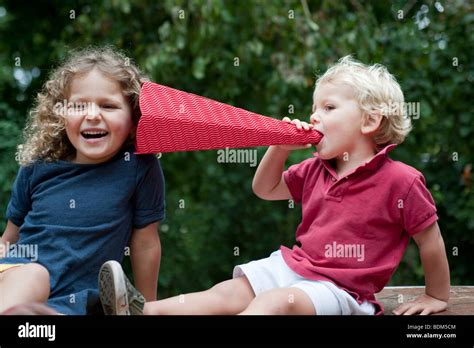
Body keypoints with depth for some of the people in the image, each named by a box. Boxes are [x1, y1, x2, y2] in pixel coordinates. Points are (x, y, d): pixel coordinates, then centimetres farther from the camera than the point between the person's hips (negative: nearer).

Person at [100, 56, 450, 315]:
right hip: (292, 264, 8)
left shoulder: (400, 180, -10)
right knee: (228, 294, -12)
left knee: (276, 302, -33)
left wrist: (437, 297, 8)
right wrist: (280, 147, 6)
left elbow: (431, 240, -2)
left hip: (340, 288, -7)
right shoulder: (314, 170, 13)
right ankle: (141, 311, -26)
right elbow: (265, 189, 23)